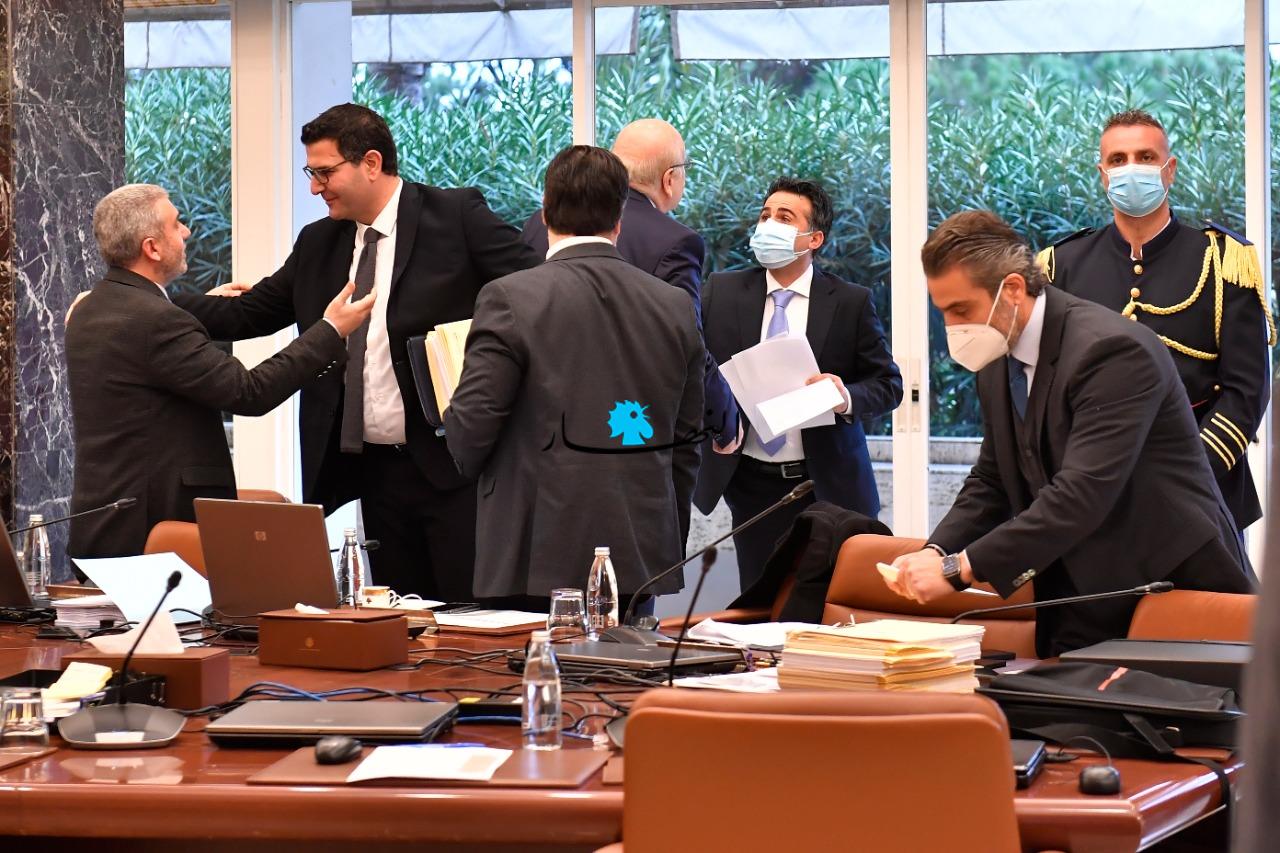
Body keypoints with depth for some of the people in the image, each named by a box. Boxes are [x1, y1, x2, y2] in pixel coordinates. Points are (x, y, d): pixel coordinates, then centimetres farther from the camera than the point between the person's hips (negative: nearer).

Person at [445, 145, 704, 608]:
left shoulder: (511, 298, -8)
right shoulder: (675, 306, 6)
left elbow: (469, 431, -9)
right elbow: (687, 442, 12)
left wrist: (470, 459, 14)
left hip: (537, 567, -4)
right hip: (642, 564, 5)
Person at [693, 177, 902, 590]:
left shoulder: (850, 302, -2)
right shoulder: (722, 292, 4)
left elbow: (889, 384, 2)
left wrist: (847, 397, -19)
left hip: (827, 485, -2)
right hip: (751, 484, 2)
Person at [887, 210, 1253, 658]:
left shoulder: (1113, 350, -21)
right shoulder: (997, 364, 7)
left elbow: (1082, 494, -29)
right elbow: (990, 482, 14)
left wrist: (959, 569, -31)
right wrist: (935, 553, -7)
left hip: (1173, 588, -7)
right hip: (1083, 606, 7)